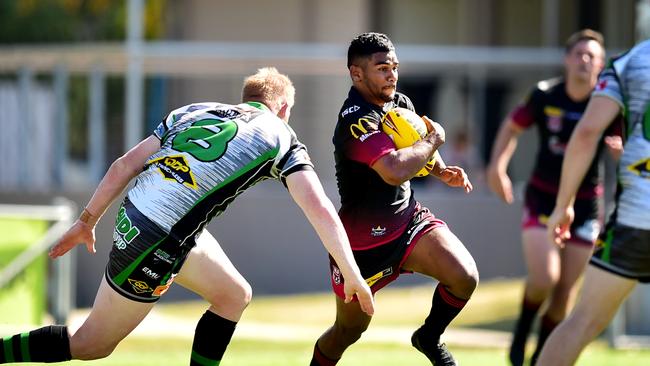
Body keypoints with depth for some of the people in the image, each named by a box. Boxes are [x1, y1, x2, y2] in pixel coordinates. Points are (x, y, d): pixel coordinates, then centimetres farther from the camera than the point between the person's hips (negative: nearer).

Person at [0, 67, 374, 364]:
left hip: (133, 214, 7)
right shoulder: (282, 138, 4)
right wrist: (353, 275, -2)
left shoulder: (195, 111, 18)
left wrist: (88, 220, 21)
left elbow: (125, 165, 14)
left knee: (235, 296, 20)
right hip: (159, 241, -7)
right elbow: (321, 210, -6)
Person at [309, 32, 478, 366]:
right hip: (363, 240, -6)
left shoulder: (401, 103, 3)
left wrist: (441, 171, 4)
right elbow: (396, 171, -40)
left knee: (465, 276, -18)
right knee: (349, 330, 7)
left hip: (408, 220, 6)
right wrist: (434, 139, -23)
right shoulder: (355, 120, -25)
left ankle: (429, 338, 10)